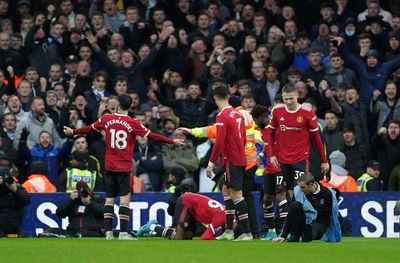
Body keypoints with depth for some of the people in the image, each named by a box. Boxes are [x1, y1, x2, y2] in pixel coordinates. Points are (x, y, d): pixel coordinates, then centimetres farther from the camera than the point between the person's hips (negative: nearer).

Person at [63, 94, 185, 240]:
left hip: (109, 166, 4)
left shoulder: (106, 119, 1)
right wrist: (172, 141, -3)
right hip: (125, 167, -4)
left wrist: (72, 132, 31)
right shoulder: (133, 123, -9)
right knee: (125, 199, -2)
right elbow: (151, 135, -9)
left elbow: (89, 129, 14)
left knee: (109, 199, 10)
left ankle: (108, 232, 7)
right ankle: (123, 232, -8)